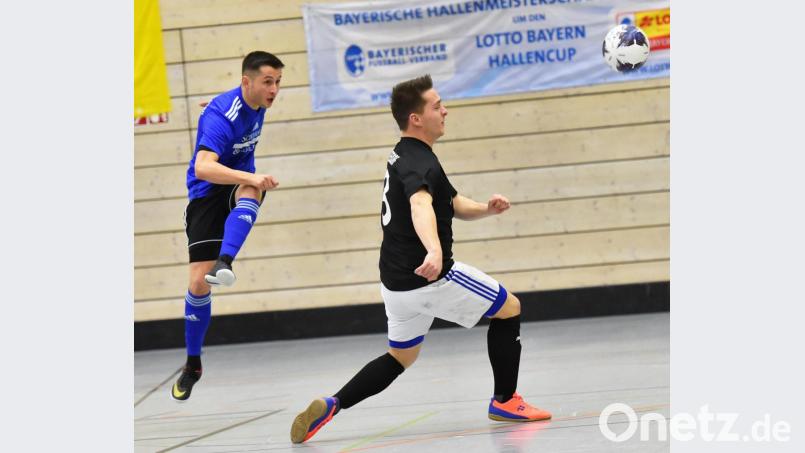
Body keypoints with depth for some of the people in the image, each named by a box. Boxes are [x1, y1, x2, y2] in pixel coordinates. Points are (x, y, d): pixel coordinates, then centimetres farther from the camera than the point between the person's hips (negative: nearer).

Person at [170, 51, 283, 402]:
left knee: (250, 193, -35)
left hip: (241, 184, 5)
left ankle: (224, 264, -51)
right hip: (206, 193, -5)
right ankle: (192, 365, 9)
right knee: (199, 282, -9)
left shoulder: (257, 104, -2)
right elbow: (203, 167, -41)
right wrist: (250, 177, -52)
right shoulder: (221, 115, -26)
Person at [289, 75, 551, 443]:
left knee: (399, 358, 23)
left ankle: (330, 406, 7)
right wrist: (434, 251, -58)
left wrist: (486, 208, -1)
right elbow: (420, 206, -41)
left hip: (398, 281, 9)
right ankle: (505, 401, 12)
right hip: (428, 276, -9)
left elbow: (454, 205, 19)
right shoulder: (419, 163, -18)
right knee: (509, 309, 7)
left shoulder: (404, 156, 14)